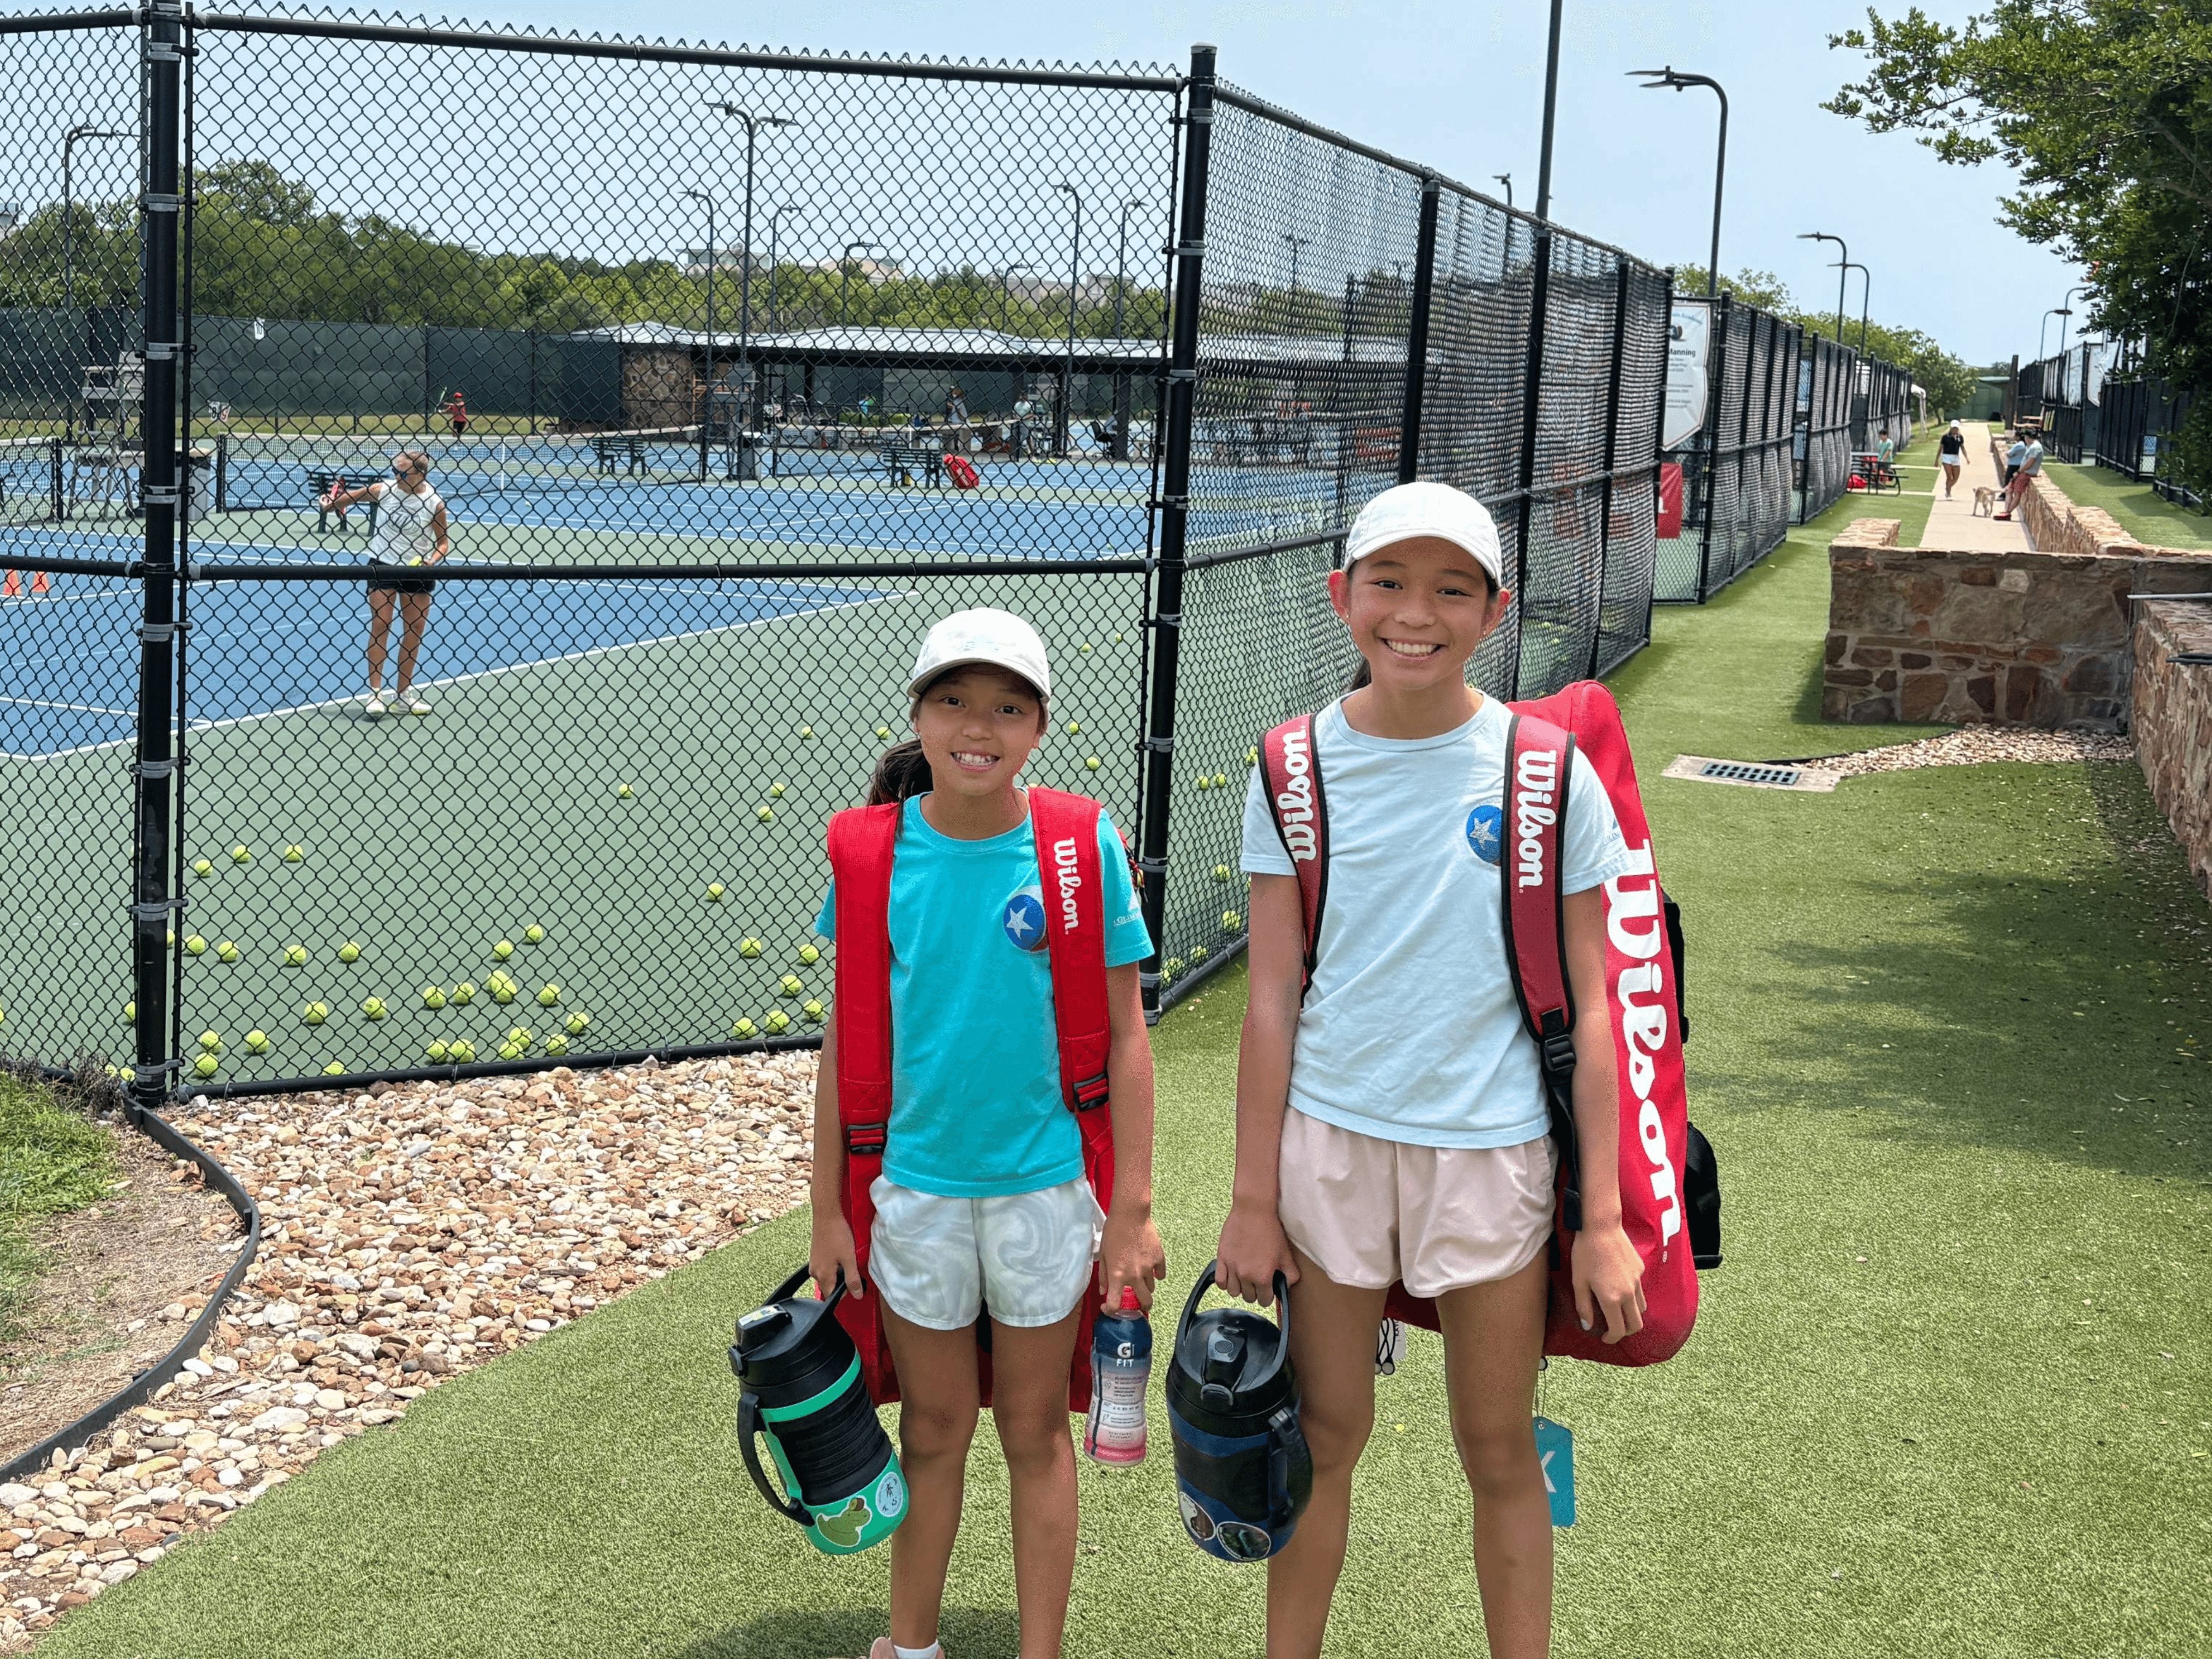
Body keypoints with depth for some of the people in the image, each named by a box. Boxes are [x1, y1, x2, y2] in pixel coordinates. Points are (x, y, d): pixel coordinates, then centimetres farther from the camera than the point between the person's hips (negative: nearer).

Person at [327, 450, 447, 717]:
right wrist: (332, 502, -2)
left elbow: (444, 541, -1)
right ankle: (376, 693, -2)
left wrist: (434, 559, -17)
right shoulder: (383, 490, -7)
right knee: (379, 627, -5)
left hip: (417, 571, 1)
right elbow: (349, 496, 11)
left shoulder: (434, 504, -10)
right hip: (383, 566, -1)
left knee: (414, 631, 7)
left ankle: (404, 693, 20)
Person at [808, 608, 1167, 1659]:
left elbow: (1124, 1032, -5)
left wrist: (1132, 1207, -6)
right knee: (933, 1427, 16)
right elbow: (847, 1034, 2)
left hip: (1045, 1186, -1)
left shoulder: (1082, 847, -9)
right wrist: (828, 1206, 3)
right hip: (913, 1185, 2)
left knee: (1036, 1431, 12)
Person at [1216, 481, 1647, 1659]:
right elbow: (1272, 998, 1)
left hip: (1491, 1148, -1)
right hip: (1329, 1138, 1)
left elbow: (1587, 1009, -3)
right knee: (1323, 1434, 13)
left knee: (1500, 1452, 9)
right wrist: (1254, 1198, 1)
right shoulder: (1299, 769, -2)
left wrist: (1603, 1218, -4)